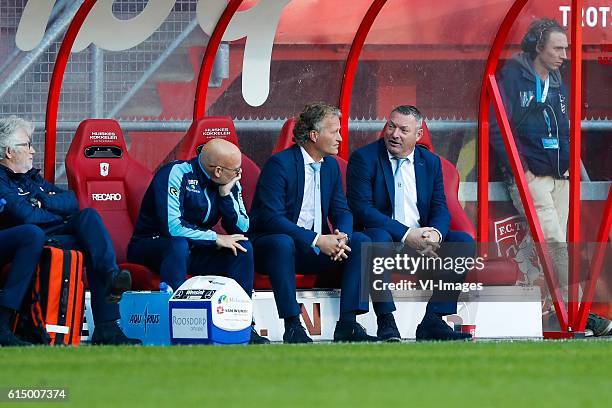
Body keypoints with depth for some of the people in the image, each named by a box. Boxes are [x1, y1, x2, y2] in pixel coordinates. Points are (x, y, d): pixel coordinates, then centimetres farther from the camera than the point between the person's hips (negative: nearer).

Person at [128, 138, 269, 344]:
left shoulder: (230, 183, 1)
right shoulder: (176, 174, -21)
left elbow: (242, 230, -3)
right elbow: (172, 227, -30)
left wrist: (227, 194, -15)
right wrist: (215, 238, -23)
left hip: (194, 250, 6)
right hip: (152, 246, -6)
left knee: (244, 248, -13)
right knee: (179, 244, -39)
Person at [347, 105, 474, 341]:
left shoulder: (431, 162, 12)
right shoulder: (364, 158, -4)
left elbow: (440, 208, 8)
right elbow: (361, 208, -14)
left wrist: (435, 233, -18)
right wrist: (405, 235, -23)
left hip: (421, 241, 5)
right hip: (384, 237, -5)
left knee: (464, 242, -17)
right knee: (379, 238, -38)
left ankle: (433, 321, -22)